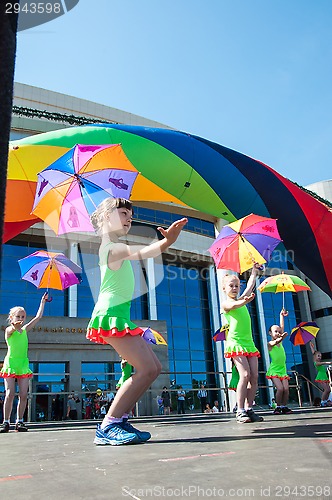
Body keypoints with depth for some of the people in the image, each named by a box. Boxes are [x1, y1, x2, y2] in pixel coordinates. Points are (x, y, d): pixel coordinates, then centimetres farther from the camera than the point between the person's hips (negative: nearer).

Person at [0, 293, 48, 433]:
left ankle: (20, 421, 8)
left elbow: (38, 316, 15)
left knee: (23, 395, 0)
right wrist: (14, 326, -47)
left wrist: (43, 302, 17)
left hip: (23, 364, 5)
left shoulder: (25, 330, 12)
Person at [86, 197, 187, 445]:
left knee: (155, 367, 9)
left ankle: (119, 419, 10)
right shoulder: (112, 247, -13)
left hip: (119, 316, 11)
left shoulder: (114, 247, 19)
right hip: (112, 315, -11)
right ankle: (108, 427, -12)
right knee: (147, 369, -17)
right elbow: (141, 253, -30)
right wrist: (167, 241, -45)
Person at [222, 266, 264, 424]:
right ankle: (240, 412, -12)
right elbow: (234, 306, -25)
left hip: (249, 342, 7)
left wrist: (254, 270, 37)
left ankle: (249, 409, 6)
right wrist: (245, 301, -46)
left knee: (254, 376, 0)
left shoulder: (241, 300, 20)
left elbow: (250, 286, 29)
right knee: (245, 375, -17)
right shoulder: (225, 303, -1)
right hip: (235, 343, -7)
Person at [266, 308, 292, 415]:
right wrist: (281, 338, -51)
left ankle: (284, 406, 5)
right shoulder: (270, 344, -6)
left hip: (283, 370, 6)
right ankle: (278, 407, -3)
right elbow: (274, 342, -31)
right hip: (274, 370, -6)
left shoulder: (280, 342, 10)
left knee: (286, 389, -6)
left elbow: (282, 327, 7)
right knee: (280, 388, -17)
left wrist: (281, 315, 5)